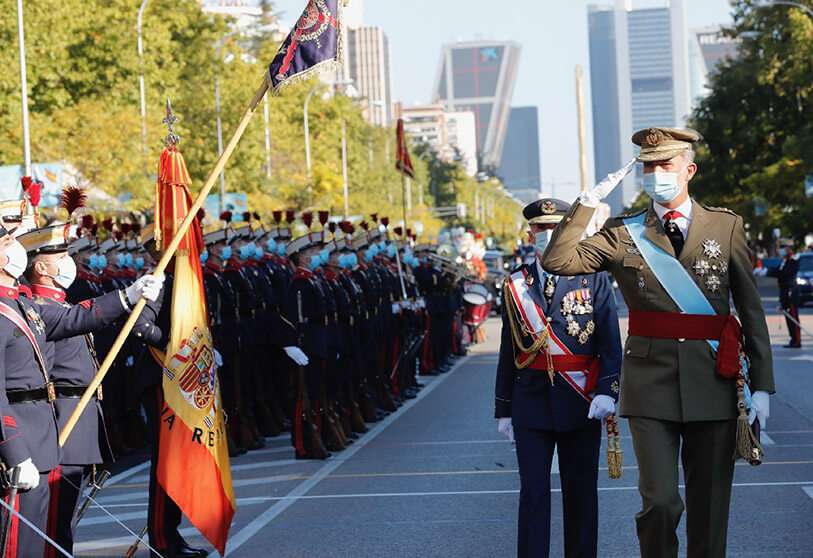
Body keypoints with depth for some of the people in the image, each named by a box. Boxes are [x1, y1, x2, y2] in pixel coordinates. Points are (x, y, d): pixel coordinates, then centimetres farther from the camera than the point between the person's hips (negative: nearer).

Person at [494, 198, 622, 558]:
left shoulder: (594, 280, 0)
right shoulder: (516, 285, 7)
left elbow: (611, 343, -5)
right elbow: (509, 351, 10)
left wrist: (607, 392, -18)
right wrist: (503, 408, 8)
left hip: (580, 404, -1)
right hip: (531, 403, 1)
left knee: (581, 493, 8)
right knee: (533, 492, -1)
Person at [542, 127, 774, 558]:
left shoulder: (726, 226, 6)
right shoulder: (623, 233, 5)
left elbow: (751, 310, 6)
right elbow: (558, 261, -7)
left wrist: (761, 385, 1)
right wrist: (588, 201, -9)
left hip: (713, 384, 1)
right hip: (651, 382, -1)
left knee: (711, 506, 6)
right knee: (660, 501, -8)